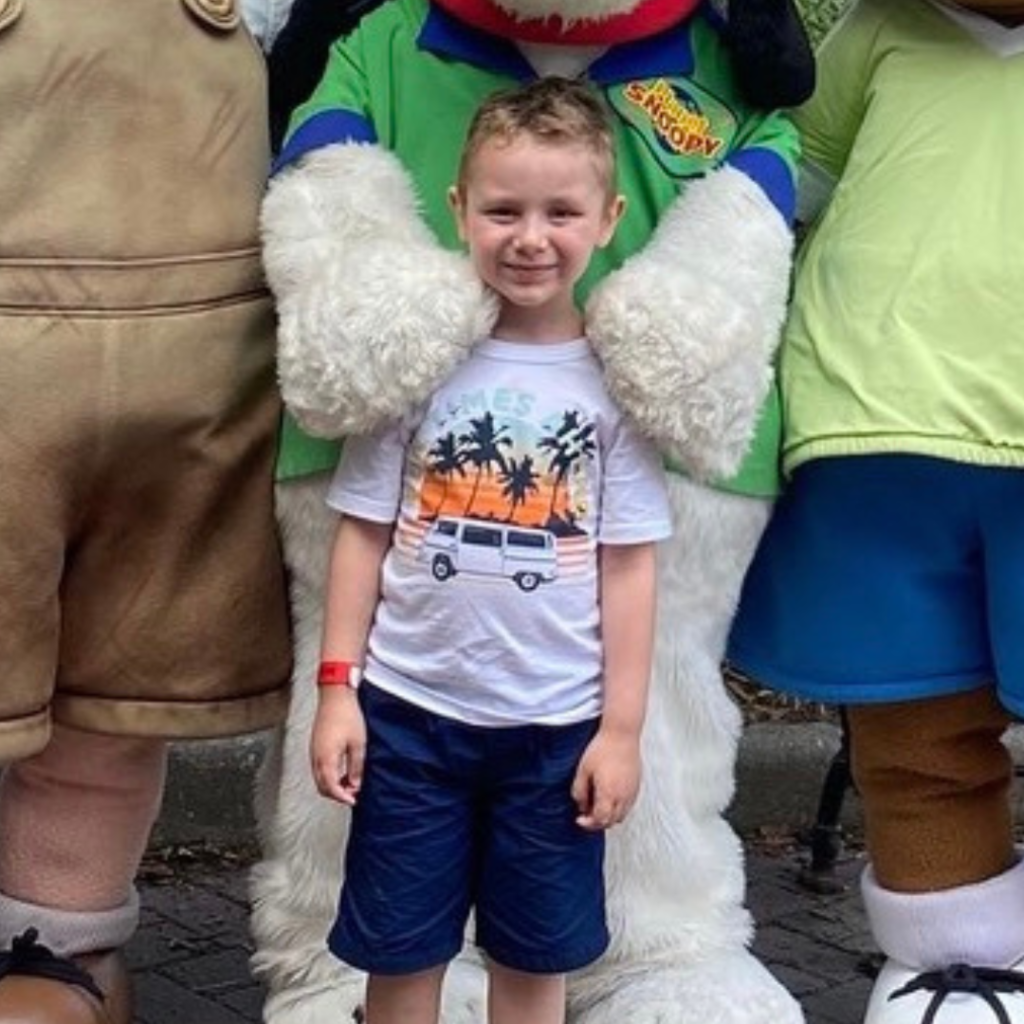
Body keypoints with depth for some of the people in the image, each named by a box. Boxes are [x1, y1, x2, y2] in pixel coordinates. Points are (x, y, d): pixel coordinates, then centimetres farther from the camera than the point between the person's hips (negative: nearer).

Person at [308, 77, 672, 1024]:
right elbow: (365, 533, 1)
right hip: (411, 706, 0)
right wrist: (338, 687, -3)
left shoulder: (617, 375, -4)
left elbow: (628, 564, -2)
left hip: (557, 722, 0)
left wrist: (622, 725, -3)